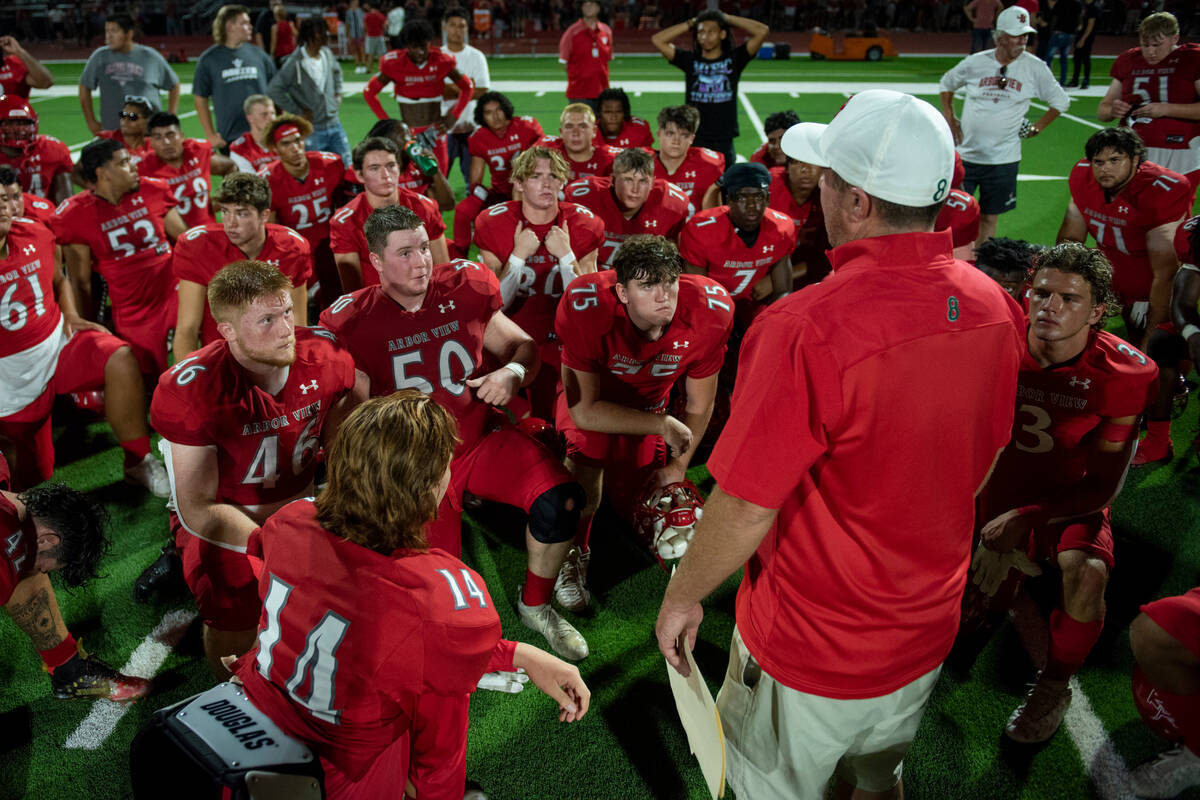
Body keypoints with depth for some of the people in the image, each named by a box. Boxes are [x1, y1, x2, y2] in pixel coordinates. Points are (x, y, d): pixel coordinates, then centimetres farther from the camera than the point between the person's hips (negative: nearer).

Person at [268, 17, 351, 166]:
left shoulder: (327, 54, 6)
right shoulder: (295, 62, -15)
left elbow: (336, 71, 29)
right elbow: (273, 90, -18)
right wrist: (297, 112, -14)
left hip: (334, 125, 6)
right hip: (311, 131, -6)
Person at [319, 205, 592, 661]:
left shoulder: (465, 290, -2)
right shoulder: (353, 323, -9)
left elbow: (523, 345, 7)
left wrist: (513, 371, -15)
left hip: (483, 437, 2)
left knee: (560, 500, -21)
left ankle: (535, 606, 7)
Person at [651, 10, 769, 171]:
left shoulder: (734, 59, 6)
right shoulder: (690, 60, 7)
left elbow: (762, 31, -2)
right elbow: (657, 40, 3)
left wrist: (727, 18, 4)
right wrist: (690, 23, 5)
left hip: (723, 140, 0)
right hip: (694, 138, 0)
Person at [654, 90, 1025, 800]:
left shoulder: (805, 330, -34)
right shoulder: (995, 307, -10)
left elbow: (746, 507, -26)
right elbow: (984, 457, 5)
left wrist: (682, 596, -7)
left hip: (813, 646, -6)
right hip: (929, 631, 6)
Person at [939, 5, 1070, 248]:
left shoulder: (1035, 68, -3)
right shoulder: (975, 63, -3)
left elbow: (1060, 100, 9)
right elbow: (946, 84, 16)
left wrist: (1035, 129, 3)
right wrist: (950, 119, 8)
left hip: (1003, 158, 0)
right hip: (966, 153, 0)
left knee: (989, 218, 7)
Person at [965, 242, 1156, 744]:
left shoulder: (1124, 375, -17)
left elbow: (1103, 486, -12)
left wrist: (1025, 517, -25)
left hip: (1068, 496, -2)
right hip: (997, 483, 2)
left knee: (1087, 572, -28)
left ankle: (1054, 688, -1)